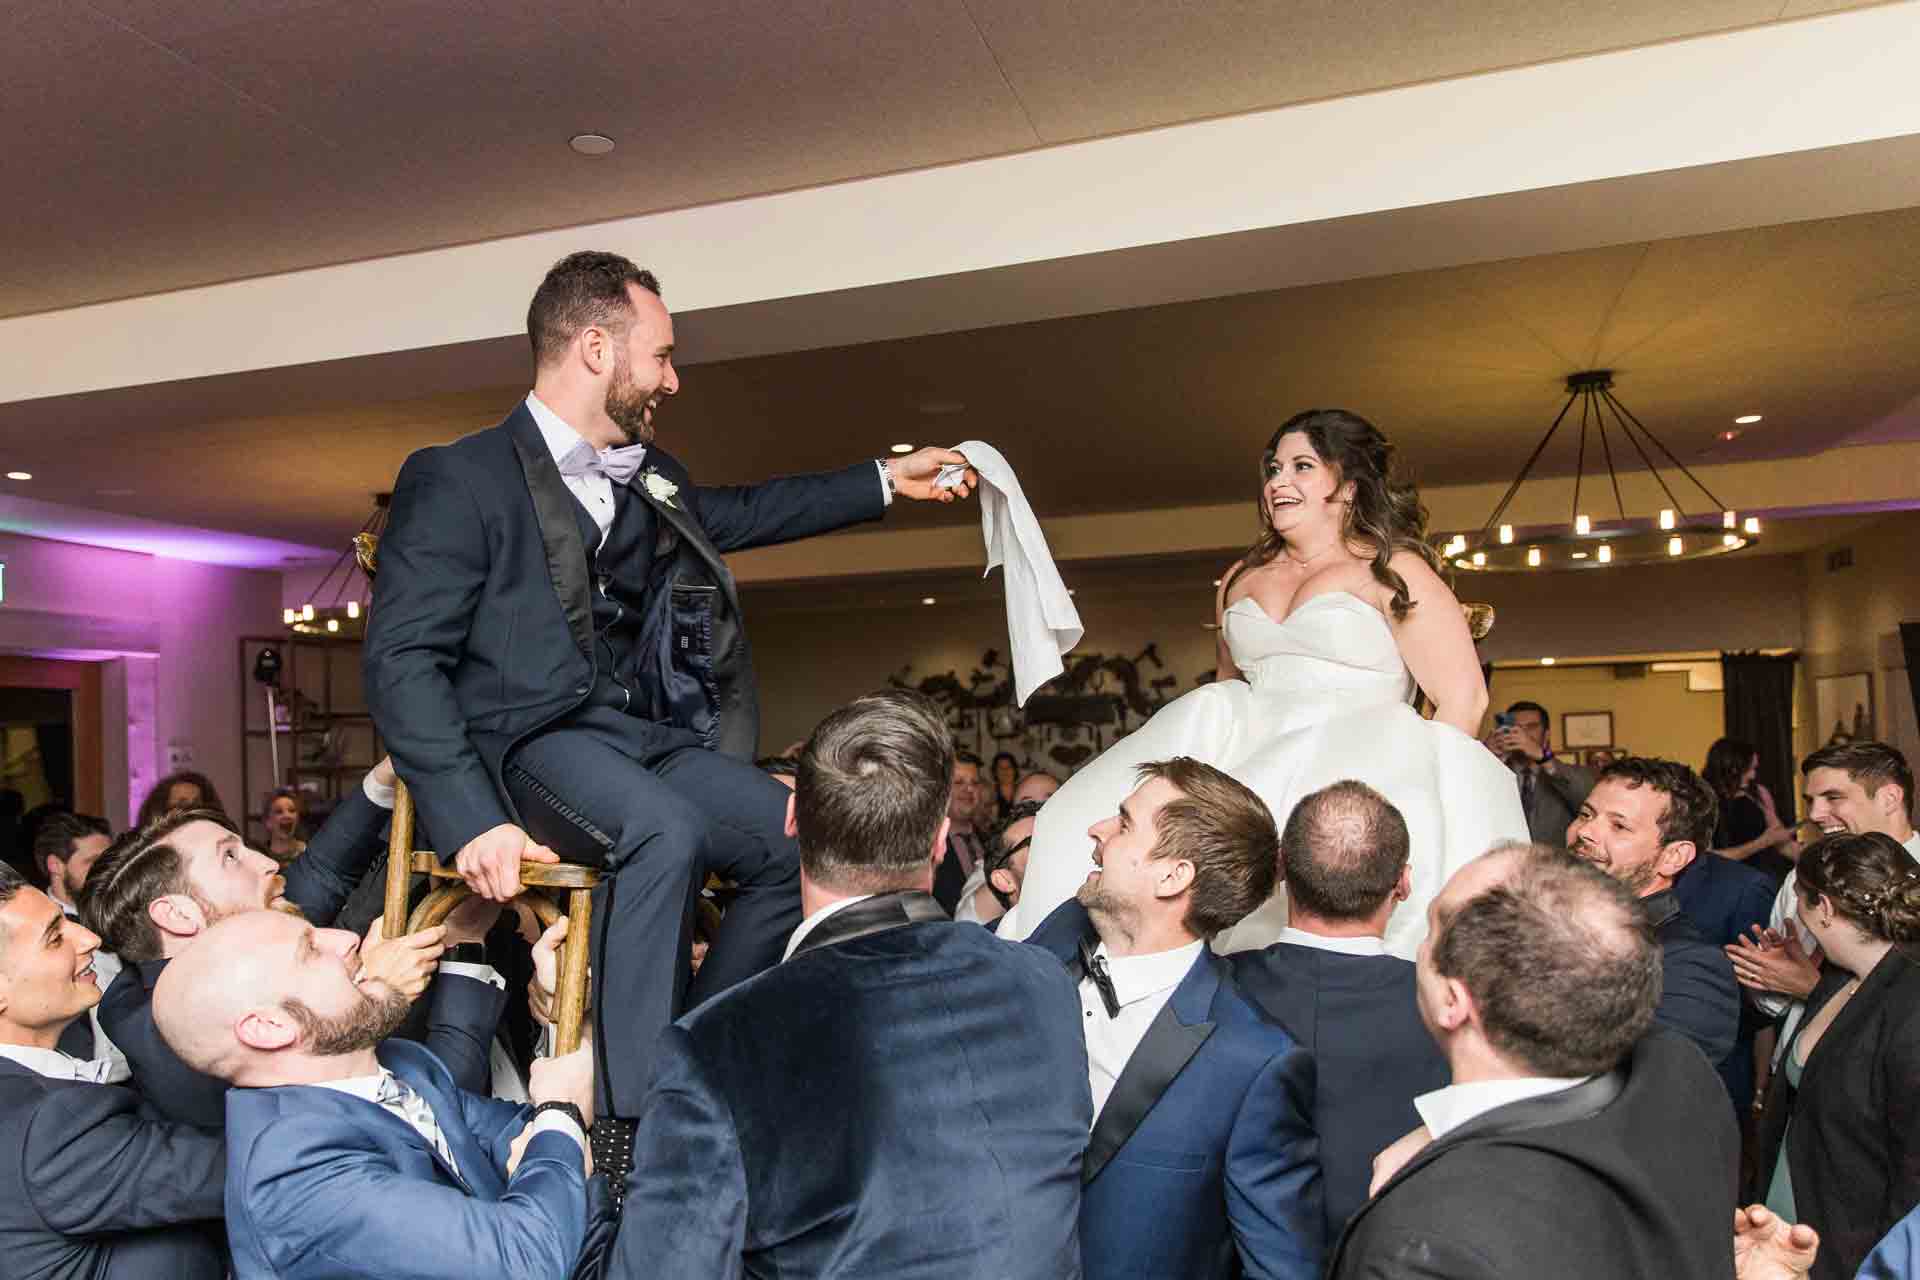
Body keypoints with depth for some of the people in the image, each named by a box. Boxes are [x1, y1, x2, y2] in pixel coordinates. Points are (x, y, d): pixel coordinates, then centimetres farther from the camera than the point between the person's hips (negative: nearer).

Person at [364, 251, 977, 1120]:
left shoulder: (649, 479, 16)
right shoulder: (460, 480, -6)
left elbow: (742, 512, 35)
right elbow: (400, 661, -12)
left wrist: (886, 480, 37)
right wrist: (471, 820, -23)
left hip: (647, 737, 7)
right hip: (530, 744, -7)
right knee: (663, 832, -34)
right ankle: (634, 1121, -26)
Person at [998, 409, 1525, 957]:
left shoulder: (1393, 573, 4)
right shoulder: (1241, 580, 21)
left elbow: (1462, 698, -3)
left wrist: (1406, 787, -13)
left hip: (1352, 766, -6)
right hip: (1256, 761, 6)